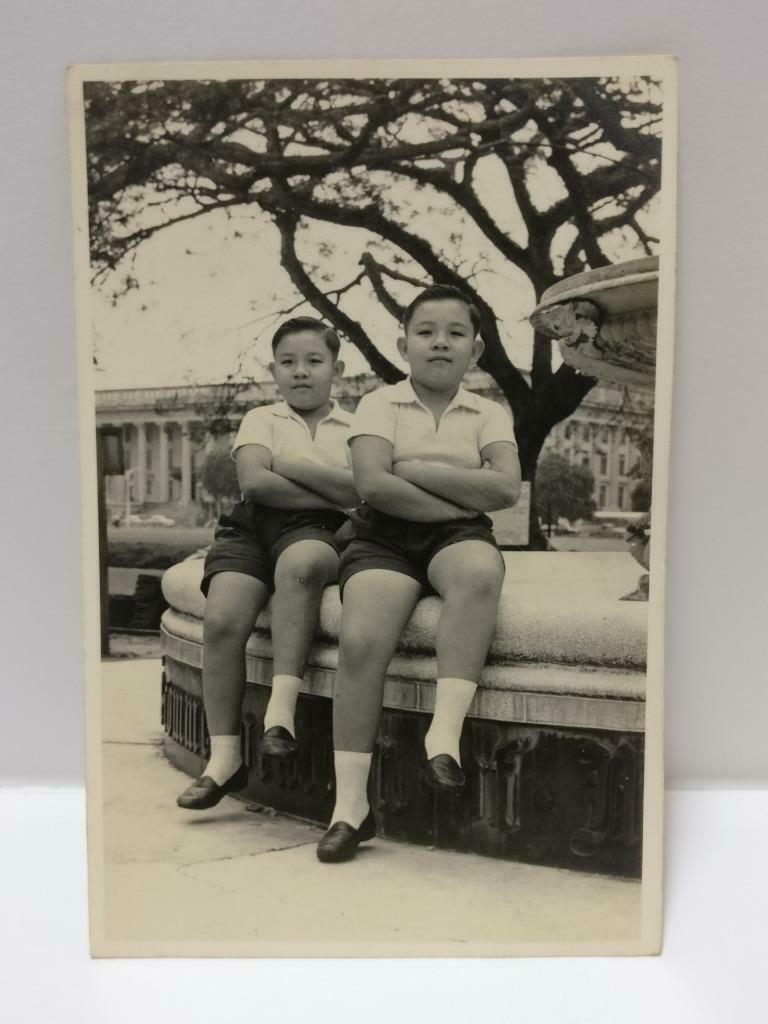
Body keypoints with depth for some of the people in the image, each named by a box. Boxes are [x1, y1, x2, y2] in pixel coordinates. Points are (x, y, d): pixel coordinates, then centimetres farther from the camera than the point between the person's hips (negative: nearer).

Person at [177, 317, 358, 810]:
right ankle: (225, 754, -11)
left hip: (317, 531, -2)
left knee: (300, 563, -39)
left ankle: (283, 706, -34)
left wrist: (292, 466, -4)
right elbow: (255, 482, -3)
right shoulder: (261, 418, 17)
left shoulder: (355, 427, 16)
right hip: (253, 527, 2)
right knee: (222, 620, -23)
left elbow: (367, 491, -4)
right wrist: (333, 496, -4)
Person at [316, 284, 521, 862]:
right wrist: (457, 500, -7)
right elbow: (373, 484, -8)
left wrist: (418, 470, -7)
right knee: (361, 640, -26)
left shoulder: (490, 414, 14)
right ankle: (350, 803, -16)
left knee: (481, 569, -37)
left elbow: (506, 489, -5)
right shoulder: (379, 404, 9)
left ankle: (446, 730, -32)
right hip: (384, 538, -1)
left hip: (458, 536, 1)